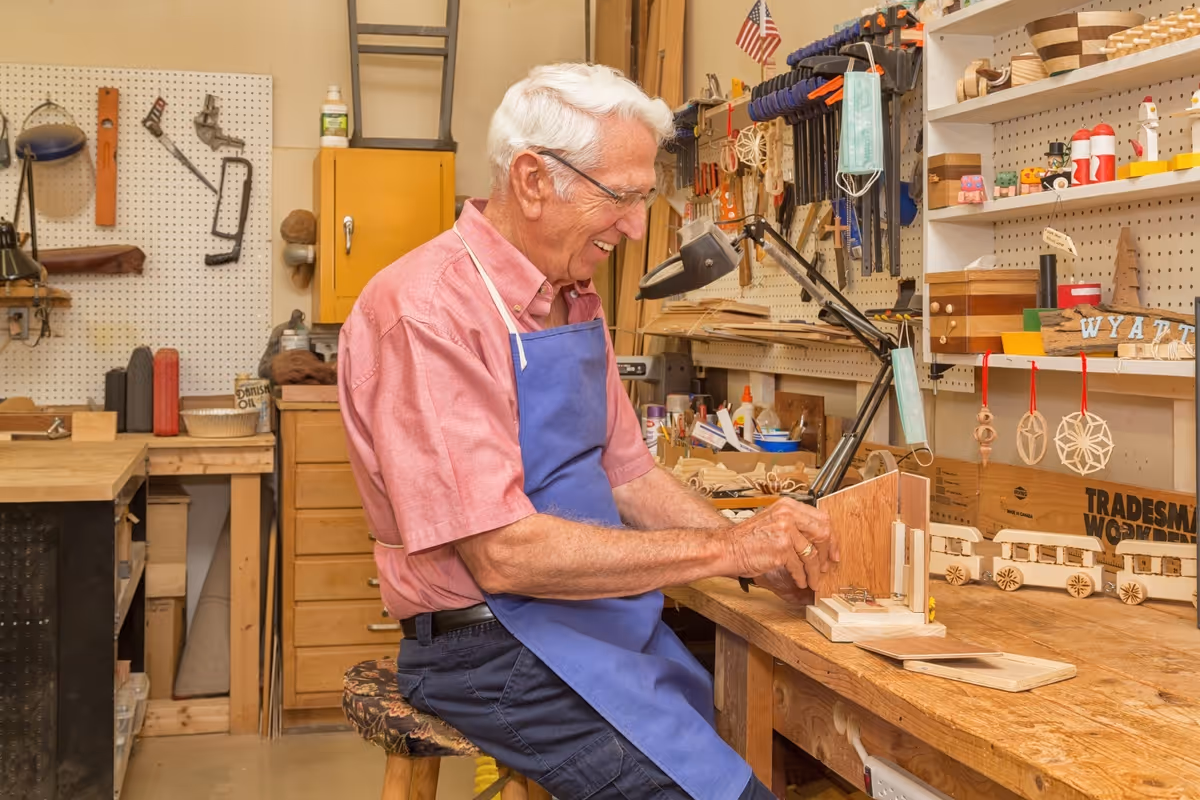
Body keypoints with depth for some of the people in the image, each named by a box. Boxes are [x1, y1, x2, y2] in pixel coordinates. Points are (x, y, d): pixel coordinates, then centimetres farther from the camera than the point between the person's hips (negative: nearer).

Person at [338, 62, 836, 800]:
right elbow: (502, 553, -25)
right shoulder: (427, 308, -20)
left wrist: (761, 549, -1)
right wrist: (721, 549, -20)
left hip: (605, 610, 8)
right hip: (497, 644, -8)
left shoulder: (576, 301, 8)